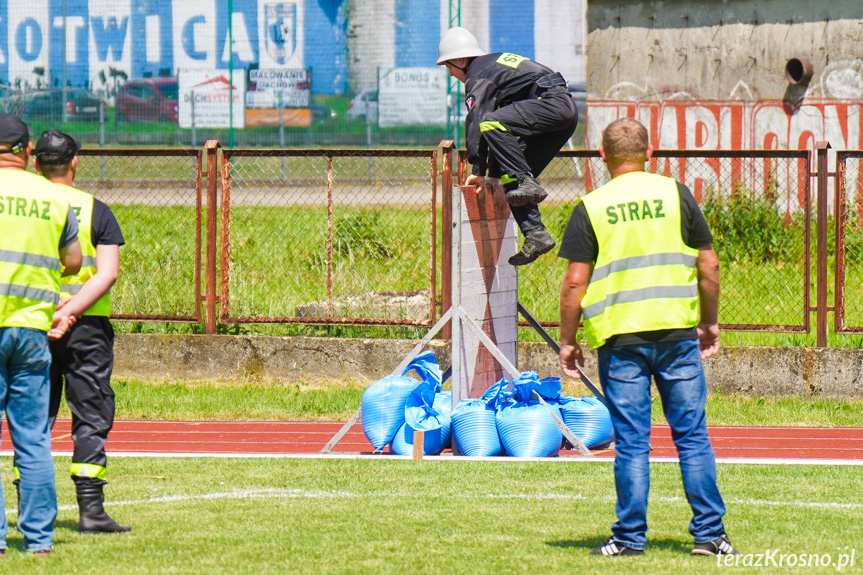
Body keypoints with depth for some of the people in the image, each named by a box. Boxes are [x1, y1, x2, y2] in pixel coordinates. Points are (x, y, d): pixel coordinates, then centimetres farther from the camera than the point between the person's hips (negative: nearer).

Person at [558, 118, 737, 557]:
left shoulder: (591, 208, 0)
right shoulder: (676, 194, 5)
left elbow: (575, 282, -3)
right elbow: (709, 265, 5)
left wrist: (567, 341, 7)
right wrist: (710, 323, 16)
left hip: (620, 339, -1)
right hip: (677, 330, 1)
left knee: (631, 443, 3)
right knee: (692, 437, 6)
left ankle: (630, 537, 4)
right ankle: (709, 533, 5)